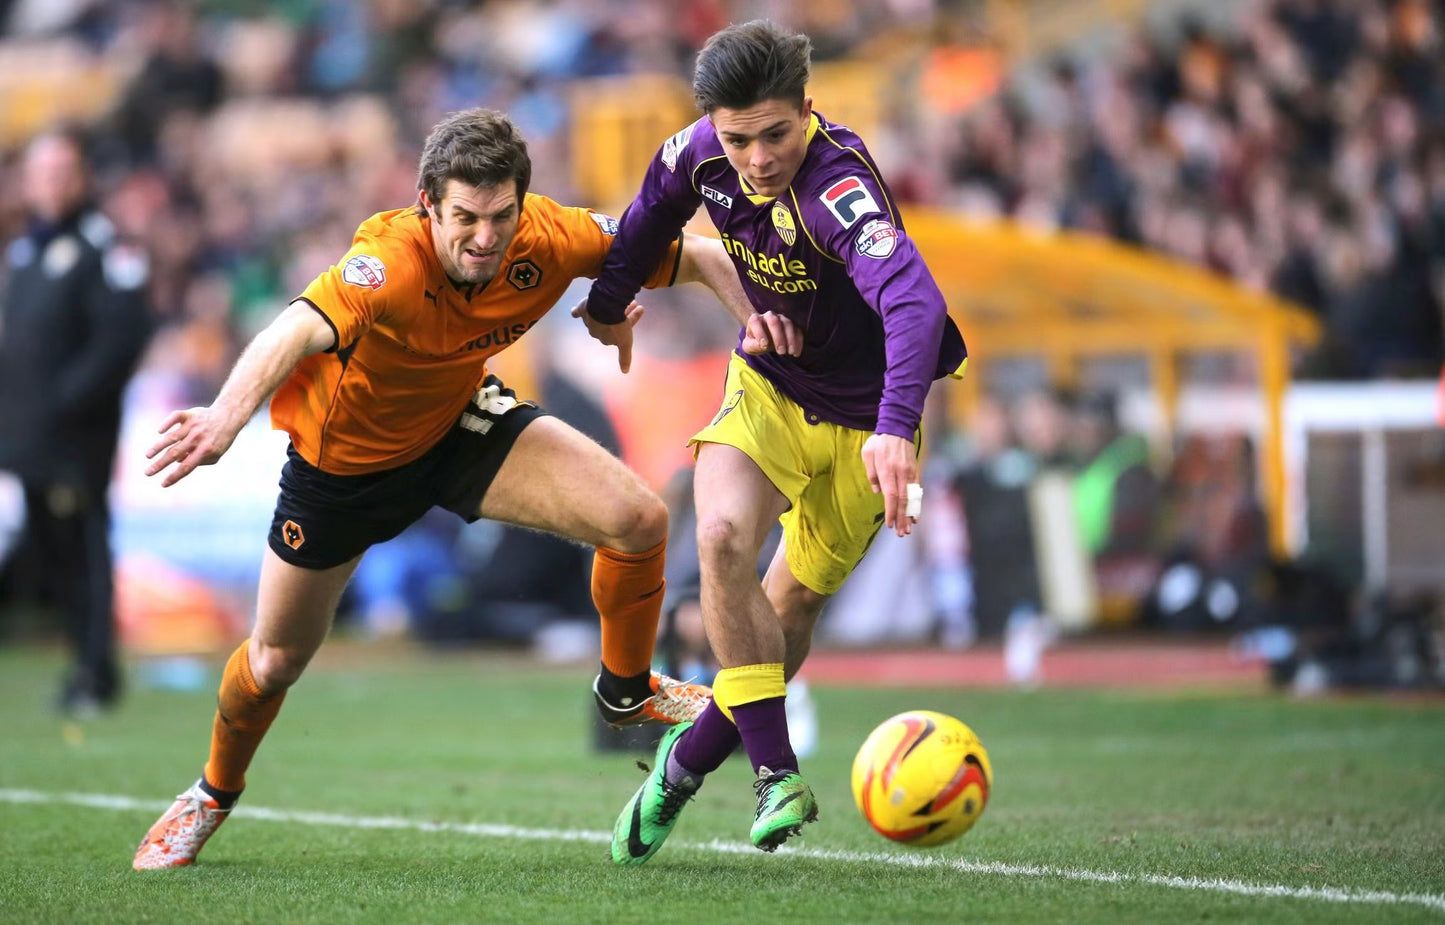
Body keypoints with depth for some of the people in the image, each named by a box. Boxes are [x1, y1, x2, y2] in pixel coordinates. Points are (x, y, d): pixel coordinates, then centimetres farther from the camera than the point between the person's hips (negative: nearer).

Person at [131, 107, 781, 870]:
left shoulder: (548, 241, -26)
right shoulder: (389, 265, -41)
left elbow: (697, 257, -13)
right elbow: (295, 332, -61)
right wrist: (225, 420, -79)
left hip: (458, 425, 3)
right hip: (343, 456, -3)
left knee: (637, 518, -15)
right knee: (277, 659, 9)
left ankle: (627, 690, 15)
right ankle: (215, 792, 43)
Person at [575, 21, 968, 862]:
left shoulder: (837, 186, -37)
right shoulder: (703, 153, -18)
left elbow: (913, 299, -54)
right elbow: (654, 212, 8)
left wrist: (895, 428, -68)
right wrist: (610, 301, 23)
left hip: (862, 412, -3)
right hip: (769, 385, 3)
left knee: (795, 598, 9)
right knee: (723, 536, -24)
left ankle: (689, 758, 34)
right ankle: (777, 771, -18)